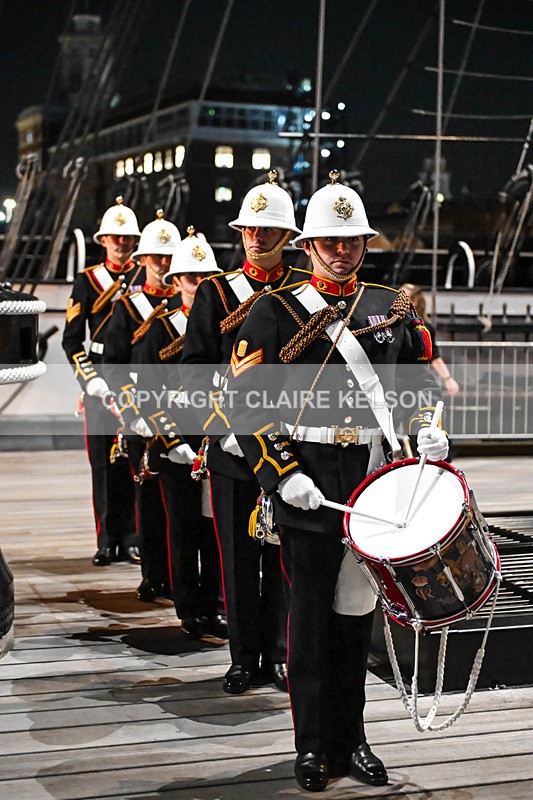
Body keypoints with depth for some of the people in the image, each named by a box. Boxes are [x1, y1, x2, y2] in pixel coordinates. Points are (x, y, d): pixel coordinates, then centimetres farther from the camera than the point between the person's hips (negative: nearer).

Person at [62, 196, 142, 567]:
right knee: (103, 463, 2)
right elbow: (71, 338, 5)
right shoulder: (87, 280, 7)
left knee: (135, 461, -1)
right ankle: (107, 541, 9)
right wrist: (91, 380, -7)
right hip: (100, 380, 1)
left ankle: (132, 540, 7)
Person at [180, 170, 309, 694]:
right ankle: (245, 658, 18)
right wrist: (222, 431, -9)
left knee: (283, 554, 7)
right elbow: (195, 371, 1)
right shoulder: (216, 293, 4)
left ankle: (278, 656, 20)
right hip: (232, 448, 0)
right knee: (238, 556, 6)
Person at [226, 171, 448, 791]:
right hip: (307, 486, -3)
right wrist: (283, 476, -14)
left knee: (357, 613, 12)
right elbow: (245, 402, -5)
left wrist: (429, 430, 4)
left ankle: (351, 740, 24)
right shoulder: (276, 311, -1)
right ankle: (312, 747, 17)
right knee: (311, 617, 3)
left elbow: (422, 379, 24)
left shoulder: (391, 308, 12)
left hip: (376, 484, 4)